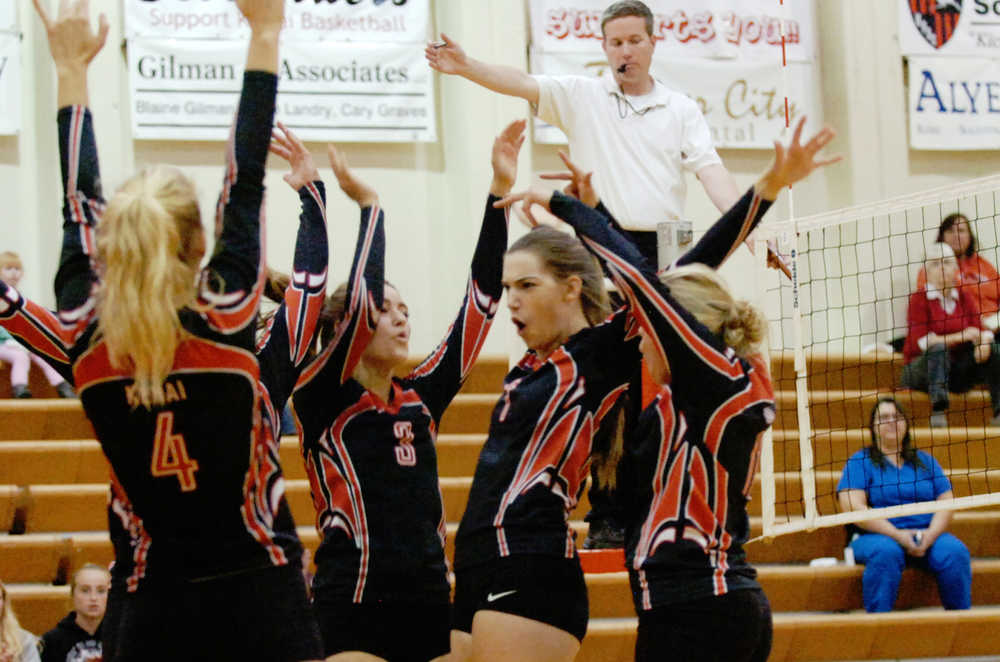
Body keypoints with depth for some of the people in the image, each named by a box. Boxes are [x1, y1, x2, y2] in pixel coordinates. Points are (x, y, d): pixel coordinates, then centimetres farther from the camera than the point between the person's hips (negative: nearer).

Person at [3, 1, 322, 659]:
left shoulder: (85, 344, -1)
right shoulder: (224, 324, -9)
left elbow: (79, 209, 11)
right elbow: (244, 184, -3)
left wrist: (72, 69, 22)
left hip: (157, 609, 3)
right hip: (259, 597, -3)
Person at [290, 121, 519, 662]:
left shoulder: (421, 398, 12)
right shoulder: (321, 401, -2)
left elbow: (481, 299, 10)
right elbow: (359, 303, -16)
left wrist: (500, 190, 5)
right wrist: (368, 207, -6)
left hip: (428, 606, 6)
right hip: (352, 611, -6)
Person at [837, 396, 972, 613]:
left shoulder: (925, 461, 20)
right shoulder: (860, 462, 8)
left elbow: (946, 502, 12)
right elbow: (853, 507, -6)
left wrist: (930, 535, -10)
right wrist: (897, 535, -16)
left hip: (928, 536, 3)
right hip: (877, 536, -3)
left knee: (955, 551, -28)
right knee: (886, 552, -37)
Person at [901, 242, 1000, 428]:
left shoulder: (964, 296, 10)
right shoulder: (919, 299, -4)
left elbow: (981, 330, 1)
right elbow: (921, 342, -15)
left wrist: (983, 341, -25)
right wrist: (960, 337, -23)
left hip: (957, 371, 4)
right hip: (921, 369, -4)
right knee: (939, 349, -35)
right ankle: (938, 411, -51)